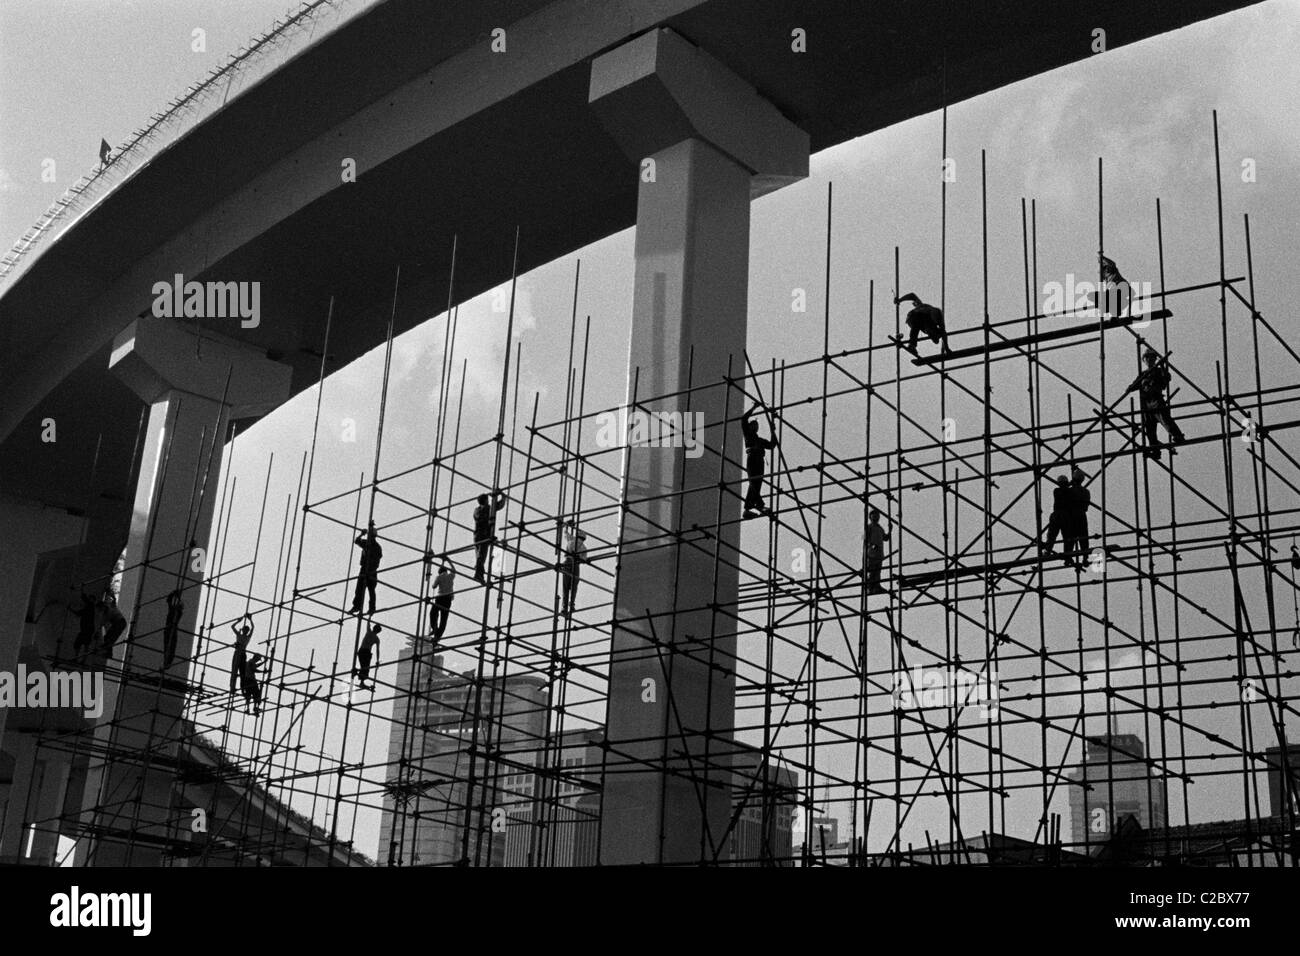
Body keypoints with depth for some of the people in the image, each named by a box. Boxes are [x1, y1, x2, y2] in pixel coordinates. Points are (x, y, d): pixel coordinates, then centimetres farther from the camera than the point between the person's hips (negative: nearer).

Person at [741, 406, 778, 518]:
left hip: (760, 461, 7)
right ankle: (760, 505, -32)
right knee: (754, 482, -19)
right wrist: (754, 408, 7)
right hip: (752, 459, -7)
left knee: (756, 484, -1)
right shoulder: (748, 435, 15)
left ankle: (748, 509, -5)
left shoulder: (760, 440, 31)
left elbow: (772, 445, 24)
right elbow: (743, 419, 5)